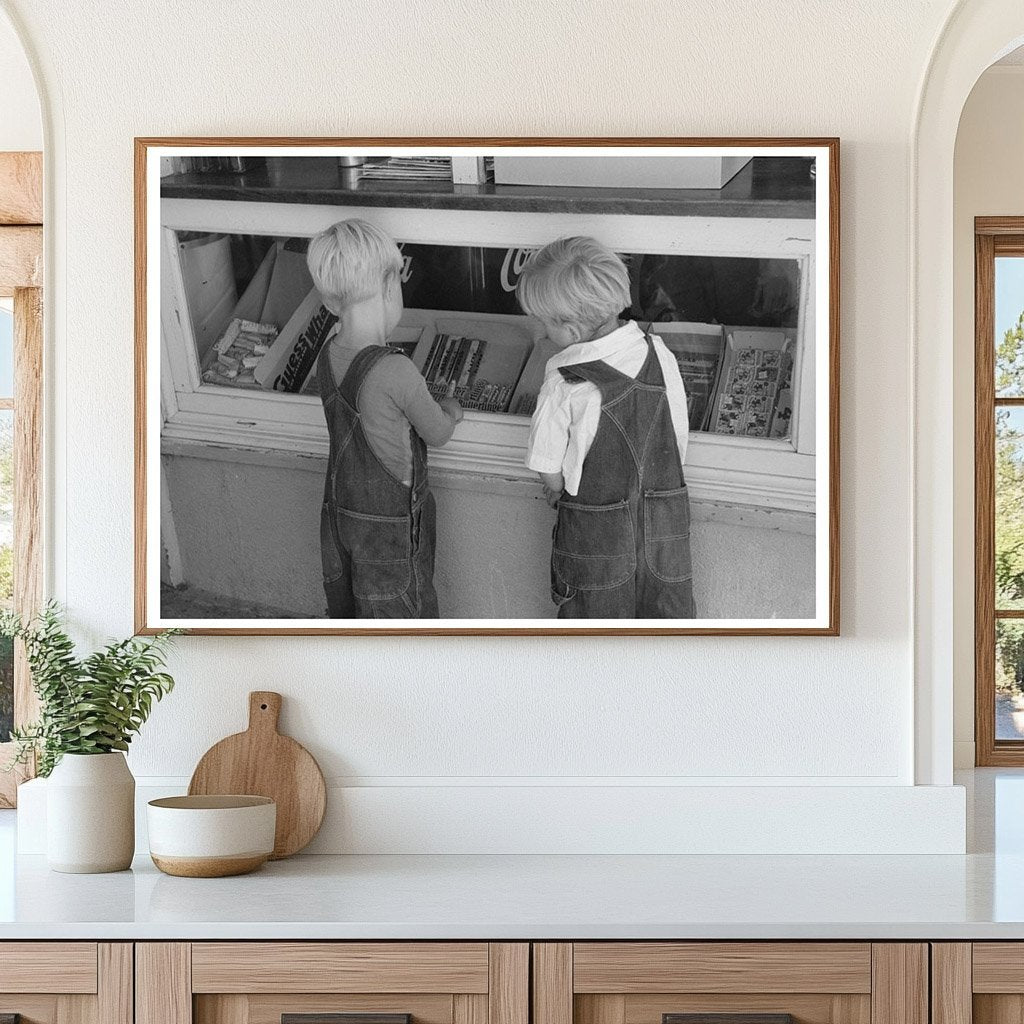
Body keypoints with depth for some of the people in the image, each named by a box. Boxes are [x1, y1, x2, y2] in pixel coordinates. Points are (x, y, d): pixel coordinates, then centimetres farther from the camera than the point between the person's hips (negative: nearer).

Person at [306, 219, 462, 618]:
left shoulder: (328, 354, -9)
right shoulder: (396, 371, -30)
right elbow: (438, 433, -11)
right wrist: (450, 410, 8)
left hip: (339, 511, 6)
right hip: (390, 525, -6)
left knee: (348, 615, 23)